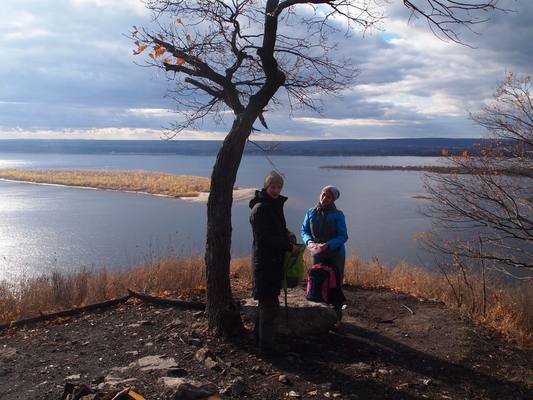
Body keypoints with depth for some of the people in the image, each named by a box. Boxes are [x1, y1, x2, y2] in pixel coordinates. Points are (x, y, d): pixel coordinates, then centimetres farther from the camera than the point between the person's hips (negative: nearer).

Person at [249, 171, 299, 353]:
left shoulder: (276, 205, 13)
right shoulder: (260, 208, -16)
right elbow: (265, 238, -20)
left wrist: (290, 244, 7)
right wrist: (290, 247, -14)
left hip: (275, 260, 10)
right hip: (265, 260, -10)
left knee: (267, 302, 19)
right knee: (270, 304, -5)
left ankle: (261, 336, 33)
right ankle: (267, 344, 6)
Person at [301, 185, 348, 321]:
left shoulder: (338, 215, -9)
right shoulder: (311, 212, 1)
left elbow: (343, 236, -11)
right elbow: (304, 230, 7)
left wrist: (328, 245, -25)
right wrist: (309, 241, -14)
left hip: (335, 255, -4)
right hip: (317, 255, 4)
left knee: (334, 284, 0)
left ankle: (336, 314, 13)